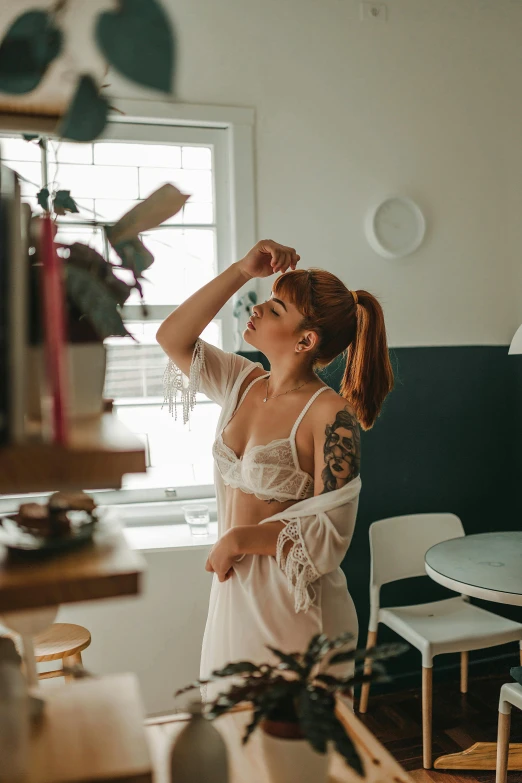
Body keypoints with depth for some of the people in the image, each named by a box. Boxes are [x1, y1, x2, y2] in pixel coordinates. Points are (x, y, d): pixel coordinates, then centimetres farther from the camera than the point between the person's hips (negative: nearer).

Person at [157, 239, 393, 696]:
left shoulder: (331, 414, -17)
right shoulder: (244, 383, 3)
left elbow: (330, 530, -20)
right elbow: (173, 338, 1)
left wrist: (239, 538, -17)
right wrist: (242, 271, -5)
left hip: (294, 601, -6)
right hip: (233, 589, 6)